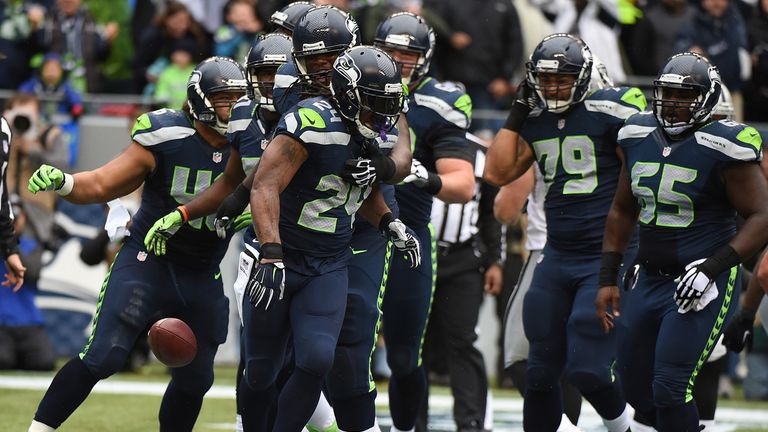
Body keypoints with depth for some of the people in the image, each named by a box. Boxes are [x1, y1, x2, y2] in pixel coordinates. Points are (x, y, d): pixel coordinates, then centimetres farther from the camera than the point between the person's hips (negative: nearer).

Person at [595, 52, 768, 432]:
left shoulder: (721, 148, -14)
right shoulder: (639, 138, 6)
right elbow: (622, 211, 18)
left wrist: (713, 267, -24)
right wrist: (608, 279, 14)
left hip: (700, 286, -7)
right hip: (649, 281, 7)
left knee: (670, 387, -15)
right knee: (633, 384, 13)